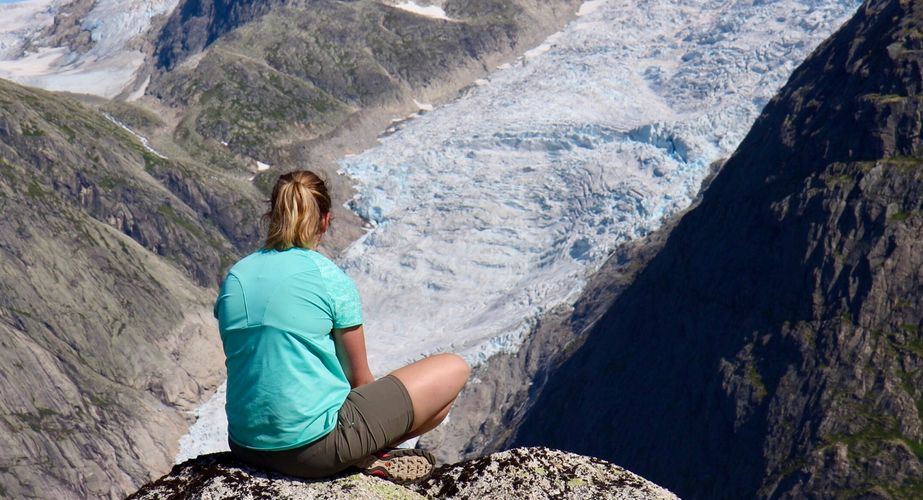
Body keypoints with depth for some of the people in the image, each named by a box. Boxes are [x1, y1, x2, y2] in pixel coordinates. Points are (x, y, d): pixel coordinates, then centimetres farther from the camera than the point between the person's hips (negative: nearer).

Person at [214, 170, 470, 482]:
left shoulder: (234, 277, 6)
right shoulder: (331, 279, -9)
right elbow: (359, 379, 1)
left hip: (246, 447, 6)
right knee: (453, 370, 4)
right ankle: (372, 455, 1)